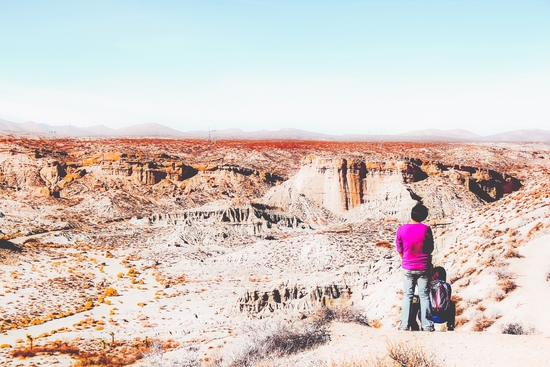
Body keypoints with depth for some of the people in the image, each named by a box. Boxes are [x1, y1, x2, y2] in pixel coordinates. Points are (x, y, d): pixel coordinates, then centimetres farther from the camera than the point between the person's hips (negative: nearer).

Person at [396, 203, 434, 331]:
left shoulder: (401, 230, -11)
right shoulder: (426, 229, -12)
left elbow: (399, 250, -1)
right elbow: (431, 248, -1)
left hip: (408, 268, 1)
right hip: (424, 267, -1)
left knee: (407, 295, 9)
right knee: (424, 295, 7)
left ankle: (404, 325, 8)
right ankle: (427, 325, 7)